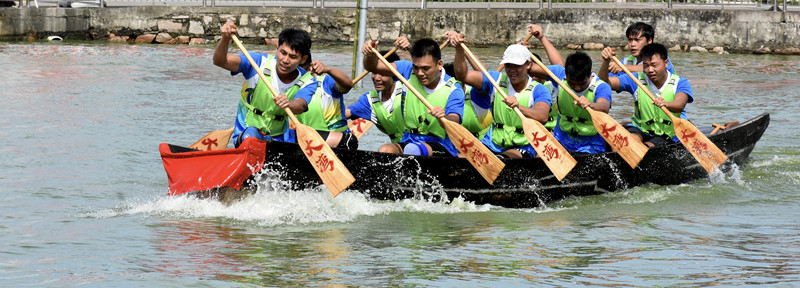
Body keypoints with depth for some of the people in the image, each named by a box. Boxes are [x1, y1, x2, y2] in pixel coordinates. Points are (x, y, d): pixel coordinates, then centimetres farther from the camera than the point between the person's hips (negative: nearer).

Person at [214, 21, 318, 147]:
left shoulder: (308, 82, -4)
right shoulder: (260, 62, -7)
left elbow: (300, 106, -27)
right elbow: (220, 61, -17)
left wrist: (289, 105, -51)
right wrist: (226, 38, -38)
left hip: (280, 139, 3)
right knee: (251, 133, -35)